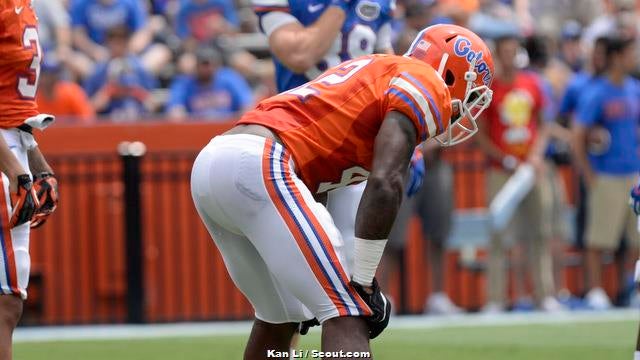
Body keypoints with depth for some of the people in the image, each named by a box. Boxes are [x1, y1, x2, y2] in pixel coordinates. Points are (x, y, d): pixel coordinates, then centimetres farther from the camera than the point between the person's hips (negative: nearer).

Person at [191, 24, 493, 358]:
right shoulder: (425, 86, 4)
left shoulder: (376, 72, 31)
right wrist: (363, 282, -7)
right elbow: (385, 184, -11)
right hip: (258, 168, -9)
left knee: (280, 317, 25)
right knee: (347, 315, -10)